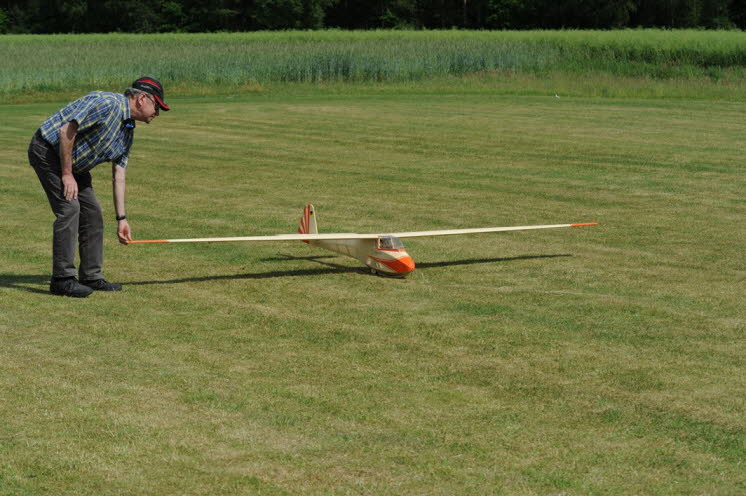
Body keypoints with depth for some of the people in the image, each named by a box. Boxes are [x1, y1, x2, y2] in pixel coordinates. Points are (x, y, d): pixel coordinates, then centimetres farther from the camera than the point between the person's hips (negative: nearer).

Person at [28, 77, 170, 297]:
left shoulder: (128, 130, 7)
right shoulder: (108, 104, -23)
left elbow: (118, 176, 9)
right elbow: (66, 131, -27)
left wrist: (121, 218, 6)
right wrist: (67, 174, -20)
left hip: (74, 161, 10)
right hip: (48, 149, -10)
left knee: (92, 212, 7)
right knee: (69, 208, -17)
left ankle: (91, 277, 14)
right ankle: (62, 279, -13)